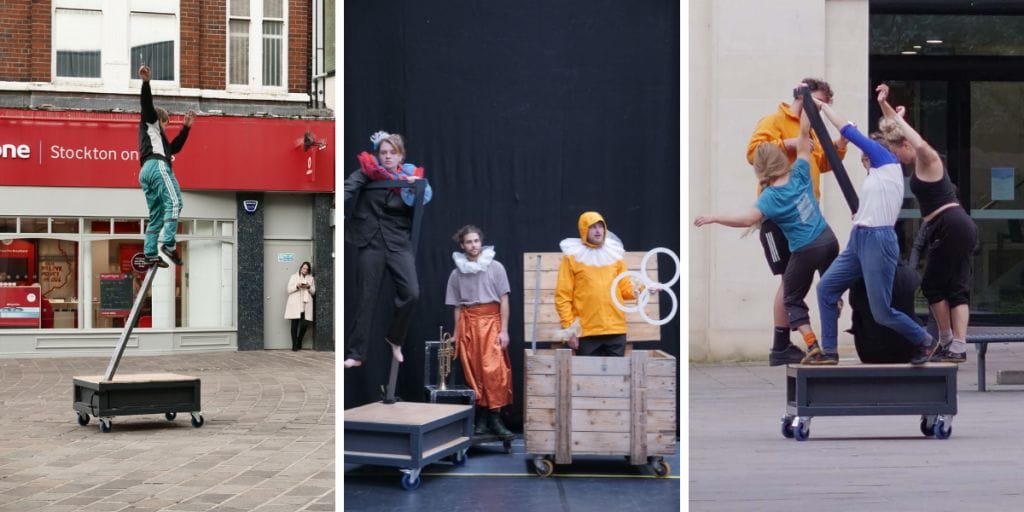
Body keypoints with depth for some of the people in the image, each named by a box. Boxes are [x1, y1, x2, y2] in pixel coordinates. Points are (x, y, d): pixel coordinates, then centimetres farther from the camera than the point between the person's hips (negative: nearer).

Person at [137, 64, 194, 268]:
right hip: (157, 166, -9)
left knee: (156, 216, 4)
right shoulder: (150, 122, 17)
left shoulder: (159, 138, 37)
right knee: (174, 202, -20)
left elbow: (174, 148, 37)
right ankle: (168, 243, -35)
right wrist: (146, 82, -13)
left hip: (145, 172, 9)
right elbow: (147, 105, 0)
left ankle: (150, 255, -6)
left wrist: (186, 128, 37)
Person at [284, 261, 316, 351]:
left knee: (304, 324, -7)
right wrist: (297, 286, -14)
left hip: (306, 304, 2)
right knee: (295, 324, -6)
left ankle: (299, 343, 12)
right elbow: (289, 290, 3)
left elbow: (313, 292, 13)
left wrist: (309, 287, -7)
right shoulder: (294, 277, 10)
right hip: (295, 304, -2)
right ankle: (294, 345, -2)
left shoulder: (311, 278, 17)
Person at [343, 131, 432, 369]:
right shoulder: (368, 172, -1)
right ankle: (354, 353, 13)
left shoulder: (410, 177, 6)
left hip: (399, 244, 2)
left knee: (411, 293, -13)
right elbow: (348, 189, -18)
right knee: (367, 299, 3)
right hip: (371, 244, -1)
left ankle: (394, 338, 13)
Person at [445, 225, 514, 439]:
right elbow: (457, 307, 12)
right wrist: (457, 334, 7)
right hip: (468, 323, 2)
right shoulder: (457, 273, 8)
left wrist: (504, 330, -5)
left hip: (491, 320, -2)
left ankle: (495, 419, -7)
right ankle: (481, 418, 7)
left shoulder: (495, 267, 2)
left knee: (494, 370, -12)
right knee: (473, 372, 1)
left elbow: (504, 301, 1)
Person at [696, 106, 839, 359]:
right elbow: (804, 134, 4)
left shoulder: (771, 196, -15)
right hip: (828, 239, 5)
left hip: (806, 251, -5)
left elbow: (748, 219, -33)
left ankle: (813, 346, -2)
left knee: (792, 299, 11)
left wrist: (714, 218, -30)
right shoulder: (799, 173, -3)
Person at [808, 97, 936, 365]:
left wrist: (823, 106, 7)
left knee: (882, 312, -4)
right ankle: (828, 350, 7)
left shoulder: (887, 160, -2)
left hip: (878, 241, -9)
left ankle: (925, 341, 19)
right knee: (826, 288, 3)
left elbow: (848, 130, 1)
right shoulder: (880, 173, 19)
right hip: (858, 240, 9)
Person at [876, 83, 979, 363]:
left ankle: (947, 343, 8)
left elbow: (921, 143, -36)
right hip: (959, 227, 10)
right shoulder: (921, 162, 17)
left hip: (949, 227, -10)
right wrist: (884, 104, 19)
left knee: (933, 286, 1)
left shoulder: (927, 159, -10)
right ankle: (958, 347, 3)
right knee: (957, 287, 5)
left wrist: (898, 117, -26)